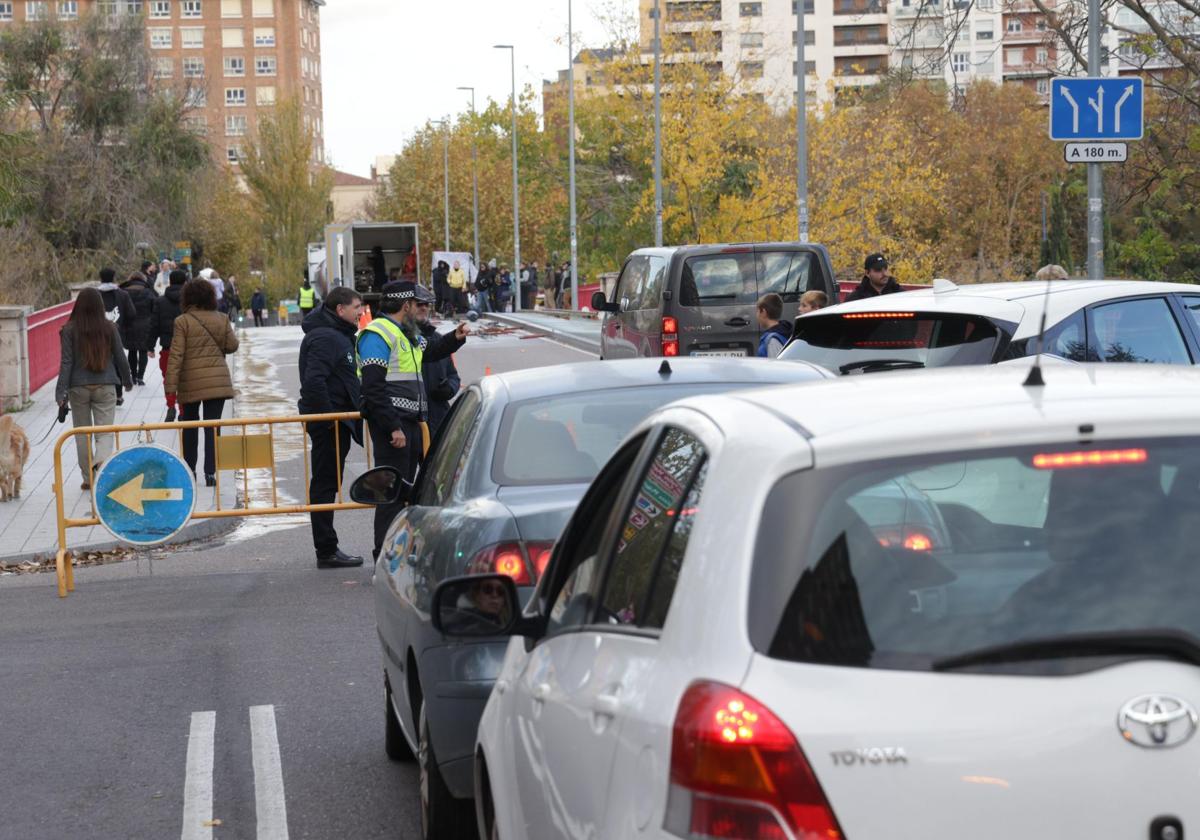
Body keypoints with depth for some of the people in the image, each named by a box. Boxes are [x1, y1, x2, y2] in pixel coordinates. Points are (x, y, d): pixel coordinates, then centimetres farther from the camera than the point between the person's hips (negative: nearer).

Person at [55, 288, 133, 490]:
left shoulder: (70, 330, -5)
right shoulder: (110, 328, -2)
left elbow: (66, 362, -7)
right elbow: (120, 358, 5)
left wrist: (61, 390, -4)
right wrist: (127, 380, 21)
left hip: (79, 388, 0)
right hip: (105, 386, 0)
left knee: (82, 433, 11)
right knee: (105, 430, 0)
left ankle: (88, 479, 14)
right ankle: (102, 459, -30)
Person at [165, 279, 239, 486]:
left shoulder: (183, 322, -7)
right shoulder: (221, 319, 1)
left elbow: (176, 356, -9)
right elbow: (232, 345, 7)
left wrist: (171, 386, -8)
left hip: (191, 382, -1)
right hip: (218, 381, 1)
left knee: (189, 426, 16)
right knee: (212, 427, 1)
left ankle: (189, 469, 22)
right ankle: (210, 472, -5)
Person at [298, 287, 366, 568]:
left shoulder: (339, 335, 18)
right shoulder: (325, 338, -17)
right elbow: (313, 381, -27)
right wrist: (329, 416, -22)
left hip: (337, 421, 11)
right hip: (328, 423, -11)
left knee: (327, 484, 15)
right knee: (325, 484, -6)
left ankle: (328, 549, 22)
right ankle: (327, 552, -2)